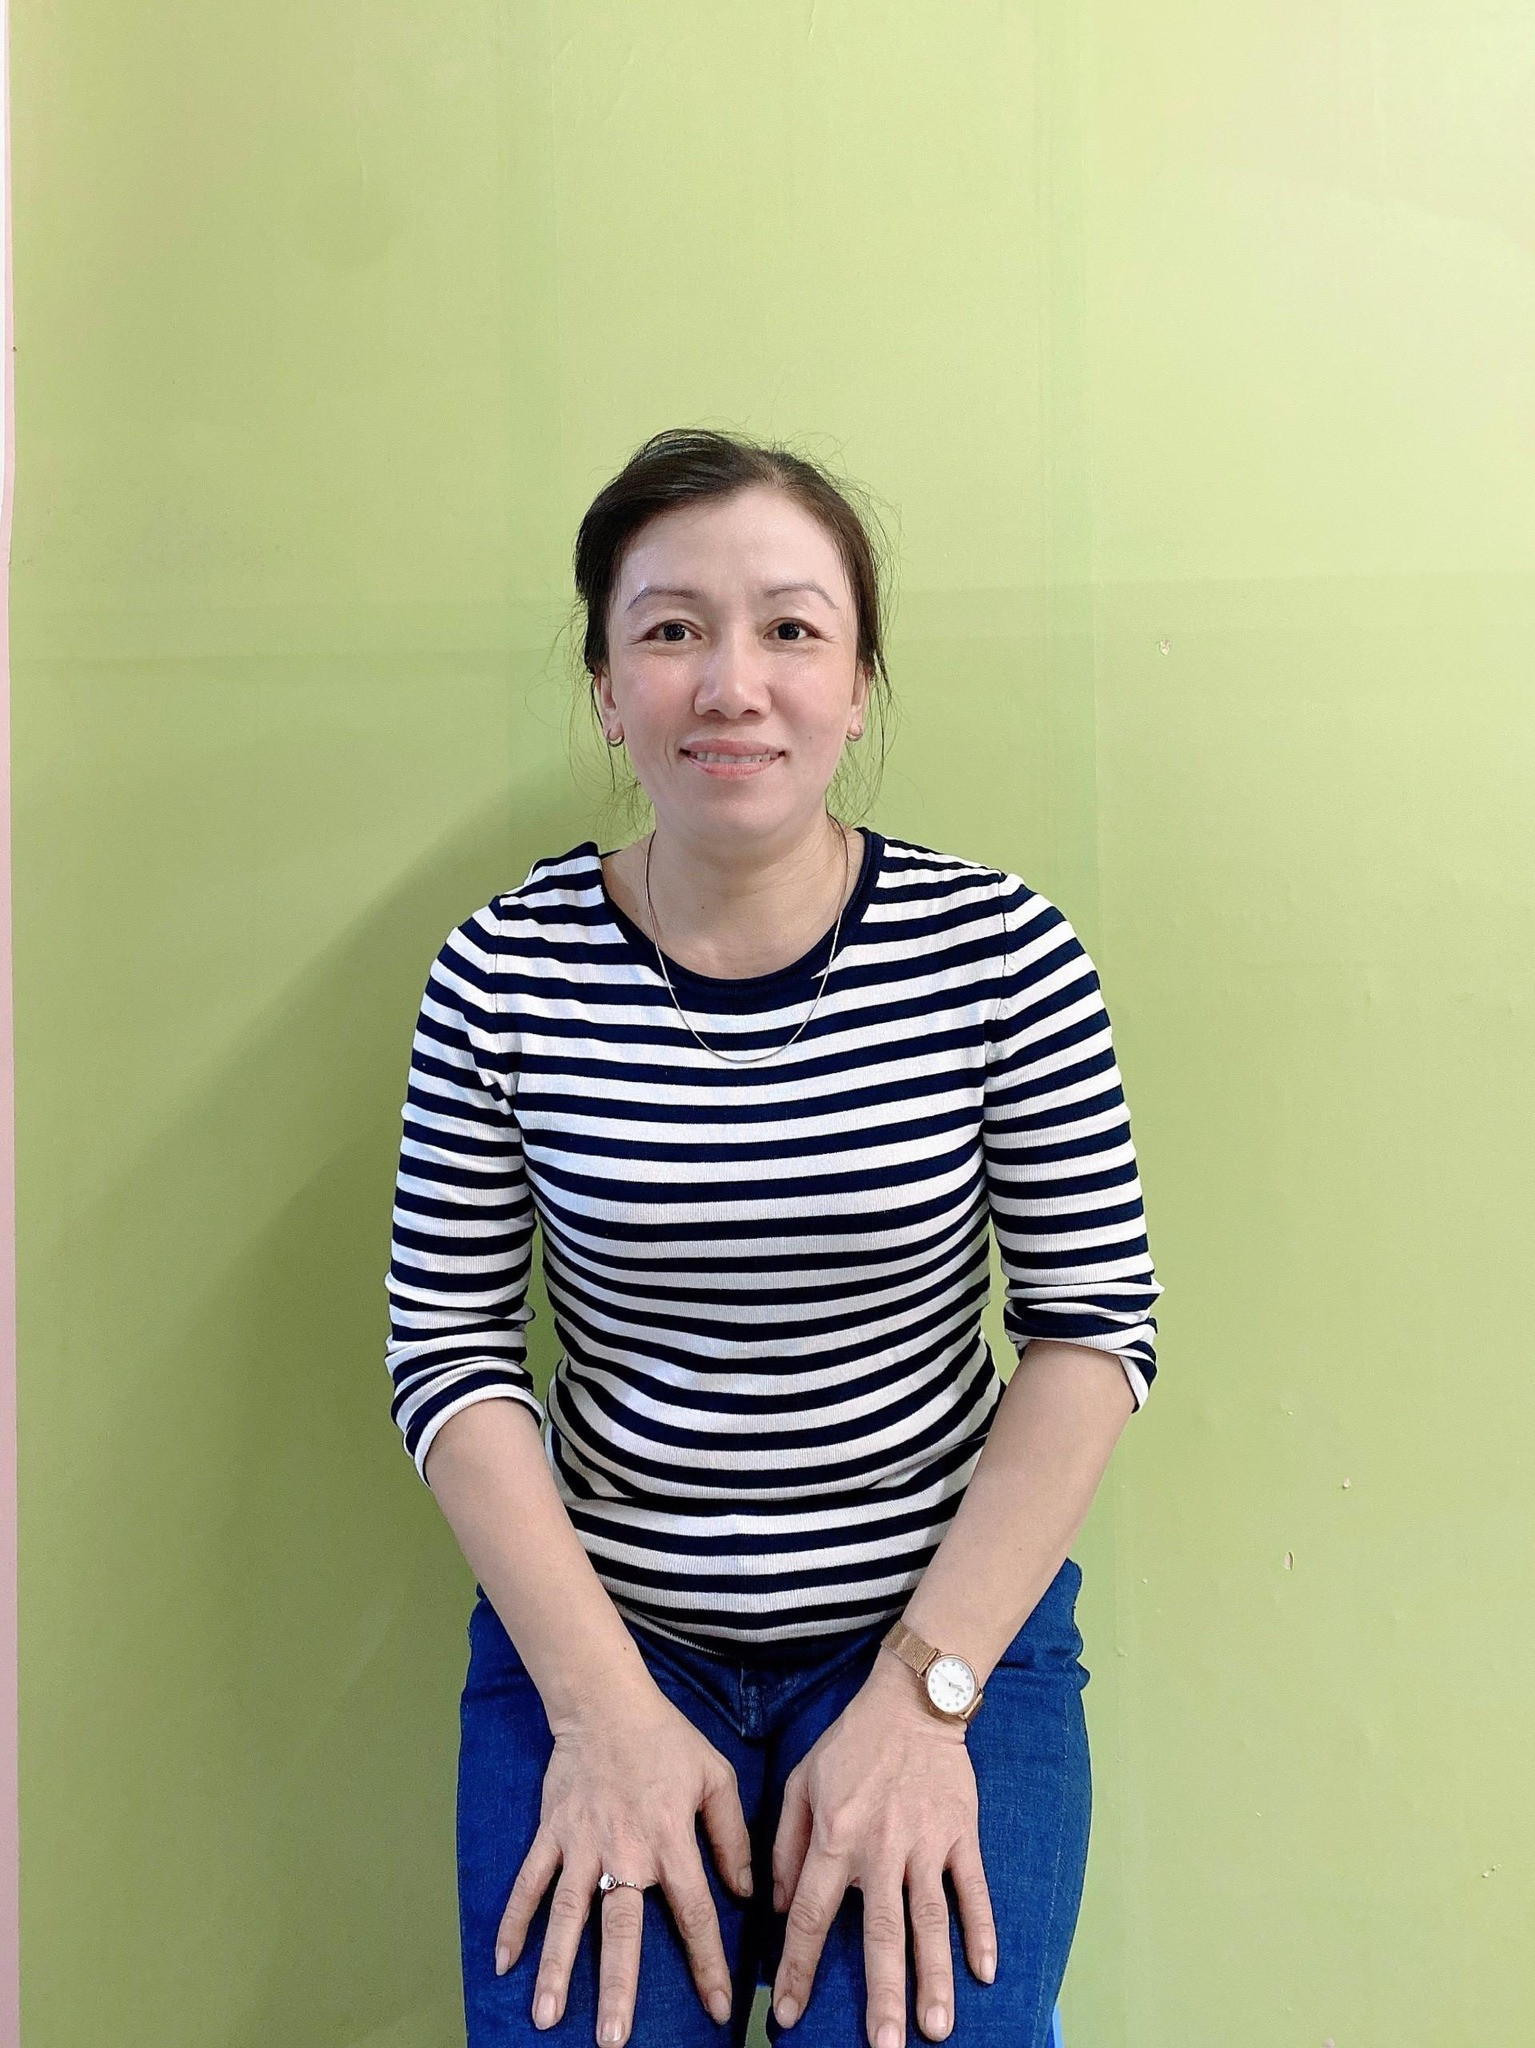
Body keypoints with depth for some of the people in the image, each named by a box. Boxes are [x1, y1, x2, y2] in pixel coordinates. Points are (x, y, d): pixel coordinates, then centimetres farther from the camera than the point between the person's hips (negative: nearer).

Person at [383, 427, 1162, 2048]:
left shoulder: (1001, 951, -10)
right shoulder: (506, 973, -7)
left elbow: (1097, 1324, -7)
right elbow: (448, 1347, -5)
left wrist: (922, 1695, -13)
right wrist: (604, 1706, -12)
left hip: (949, 1625, 0)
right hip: (595, 1626, 1)